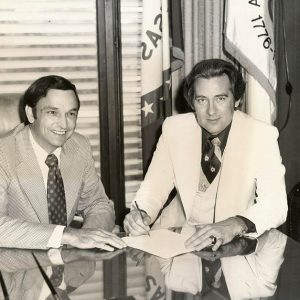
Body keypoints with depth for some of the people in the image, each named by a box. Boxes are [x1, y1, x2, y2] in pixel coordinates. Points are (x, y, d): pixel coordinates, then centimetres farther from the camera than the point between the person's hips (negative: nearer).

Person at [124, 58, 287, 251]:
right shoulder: (174, 128, -2)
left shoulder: (263, 135, -10)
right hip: (178, 233, 3)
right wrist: (141, 214, -20)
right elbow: (154, 187, 2)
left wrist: (235, 225, -35)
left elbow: (276, 204, -16)